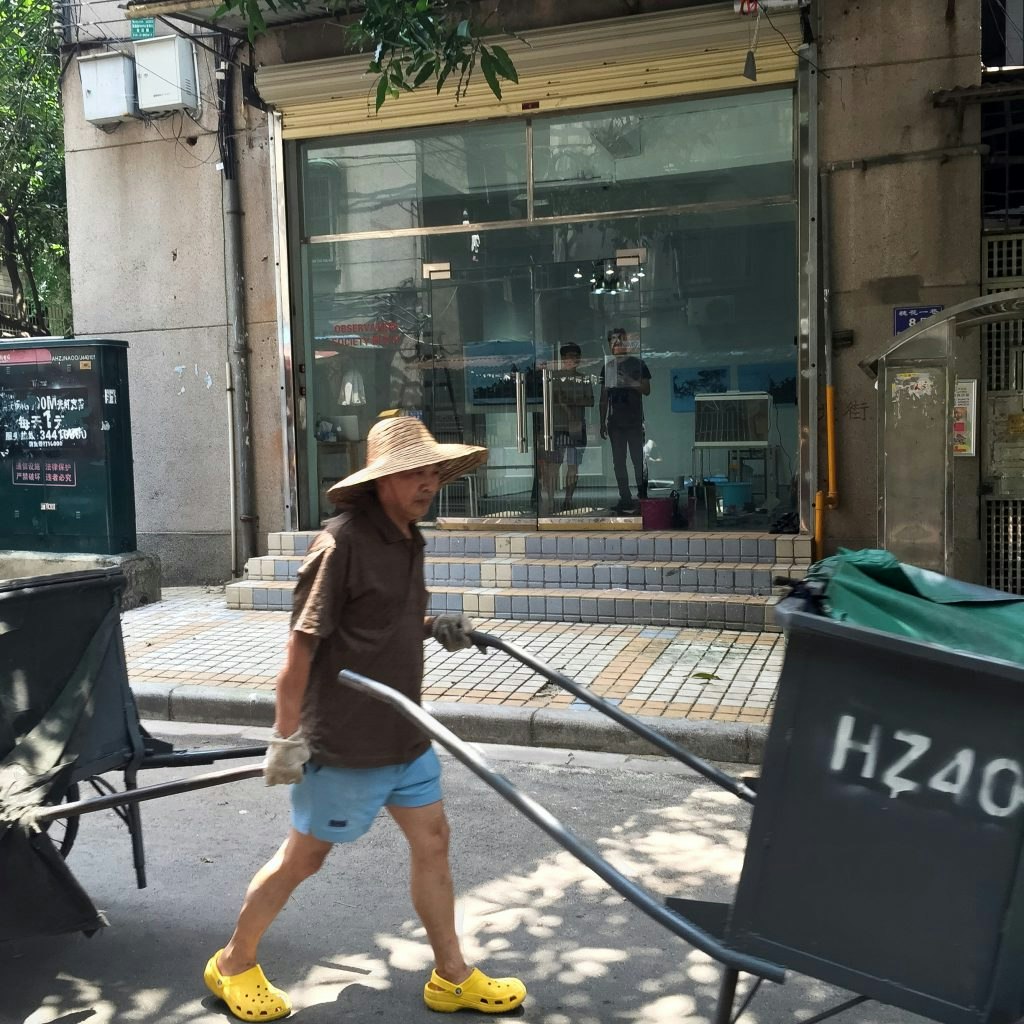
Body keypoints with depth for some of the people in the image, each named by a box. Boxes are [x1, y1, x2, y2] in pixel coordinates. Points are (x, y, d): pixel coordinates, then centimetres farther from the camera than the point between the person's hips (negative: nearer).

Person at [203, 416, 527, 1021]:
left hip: (406, 733, 8)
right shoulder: (343, 543, -20)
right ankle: (234, 965, 28)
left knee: (432, 842, 13)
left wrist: (437, 628, 1)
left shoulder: (407, 540, 6)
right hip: (346, 741, -8)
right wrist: (287, 736, -19)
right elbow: (301, 646, -20)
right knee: (304, 856, 6)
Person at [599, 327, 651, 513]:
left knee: (638, 460, -6)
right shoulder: (608, 366, 12)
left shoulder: (637, 363, 3)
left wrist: (630, 381, -17)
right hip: (615, 421, 4)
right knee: (619, 462, 3)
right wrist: (602, 422, 9)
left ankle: (643, 497, -1)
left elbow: (647, 390, -1)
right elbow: (604, 397, 13)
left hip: (635, 421, -4)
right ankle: (626, 499, 6)